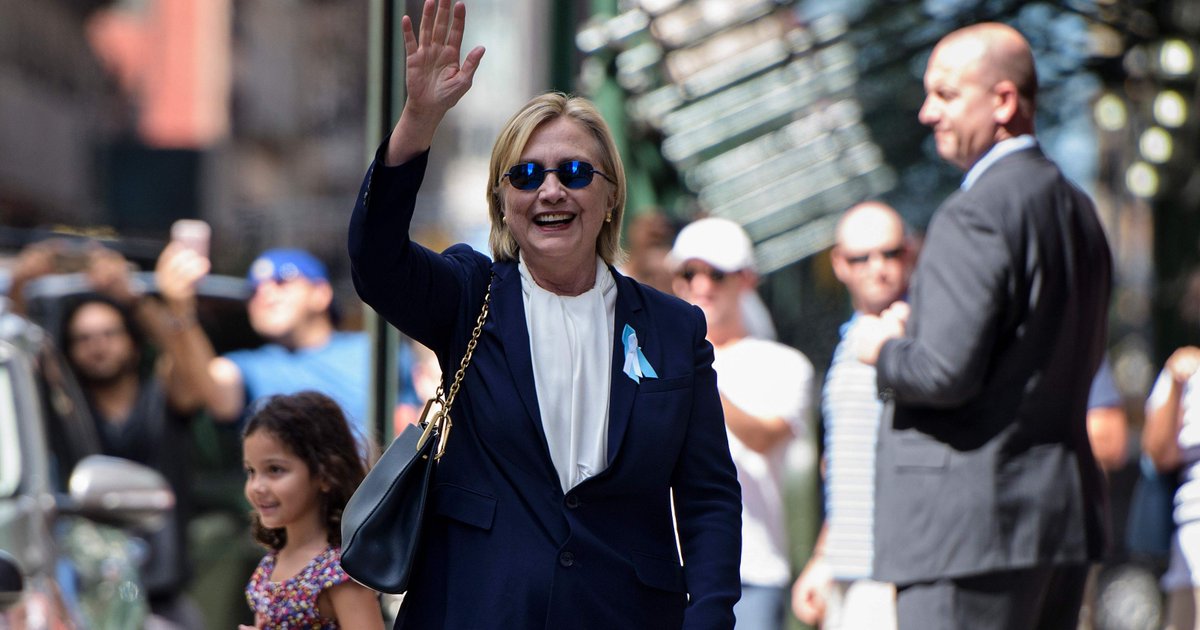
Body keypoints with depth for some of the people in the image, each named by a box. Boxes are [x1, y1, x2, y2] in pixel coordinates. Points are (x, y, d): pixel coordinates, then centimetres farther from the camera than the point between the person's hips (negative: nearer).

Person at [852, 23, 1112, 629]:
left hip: (974, 523, -9)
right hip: (1064, 511, 9)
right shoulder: (1075, 207, 14)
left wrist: (884, 349, -1)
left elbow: (948, 370, -23)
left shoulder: (975, 215, -15)